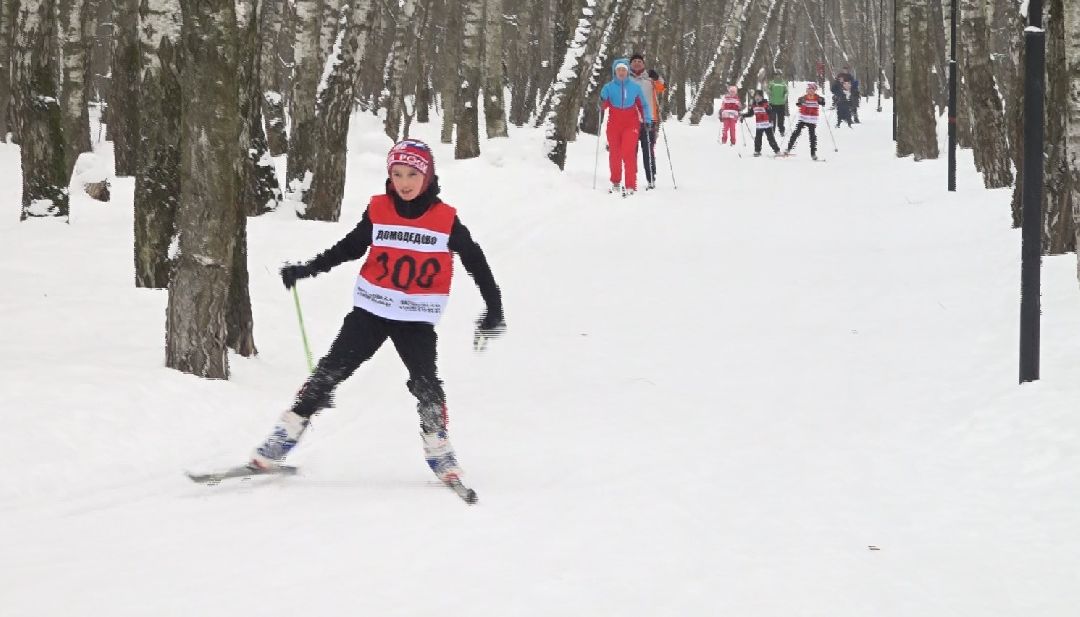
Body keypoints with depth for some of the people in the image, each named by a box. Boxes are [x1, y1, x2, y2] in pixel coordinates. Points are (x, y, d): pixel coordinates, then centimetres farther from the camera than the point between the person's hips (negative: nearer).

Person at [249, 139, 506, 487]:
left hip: (417, 318, -1)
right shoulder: (378, 211, -1)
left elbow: (476, 262, 3)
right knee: (331, 370, -5)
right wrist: (306, 270, 7)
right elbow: (349, 248, 13)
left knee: (425, 381, -16)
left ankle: (437, 448, 0)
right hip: (371, 310, 1)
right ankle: (289, 430, 0)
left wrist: (494, 311, 0)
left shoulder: (446, 220, -5)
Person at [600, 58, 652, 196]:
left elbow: (642, 105, 8)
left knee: (628, 153, -13)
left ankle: (630, 186, -13)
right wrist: (602, 103, -23)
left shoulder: (635, 87, 2)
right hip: (614, 124, 2)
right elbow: (604, 105, -1)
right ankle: (615, 183, 23)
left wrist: (647, 120, -1)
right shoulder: (609, 87, 1)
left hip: (631, 124, -1)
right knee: (614, 154, 5)